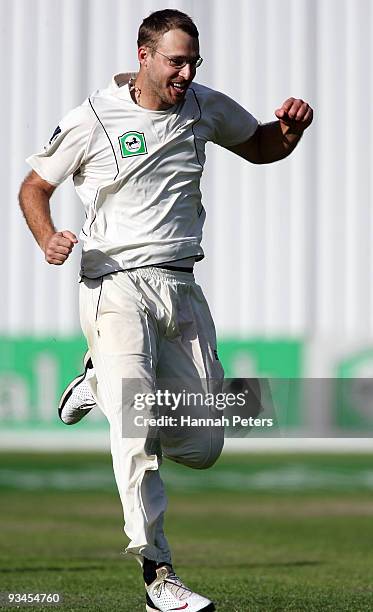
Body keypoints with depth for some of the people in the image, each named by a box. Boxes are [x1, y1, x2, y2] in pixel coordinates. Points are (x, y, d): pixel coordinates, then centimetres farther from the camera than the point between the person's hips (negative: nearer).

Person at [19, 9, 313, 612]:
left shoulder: (206, 108, 8)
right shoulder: (94, 119, -4)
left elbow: (260, 147, 25)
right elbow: (34, 187, 6)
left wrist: (291, 126, 1)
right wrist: (49, 239, -14)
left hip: (181, 288, 5)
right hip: (117, 285, -5)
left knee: (204, 445, 6)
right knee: (139, 432, -19)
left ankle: (105, 385, 30)